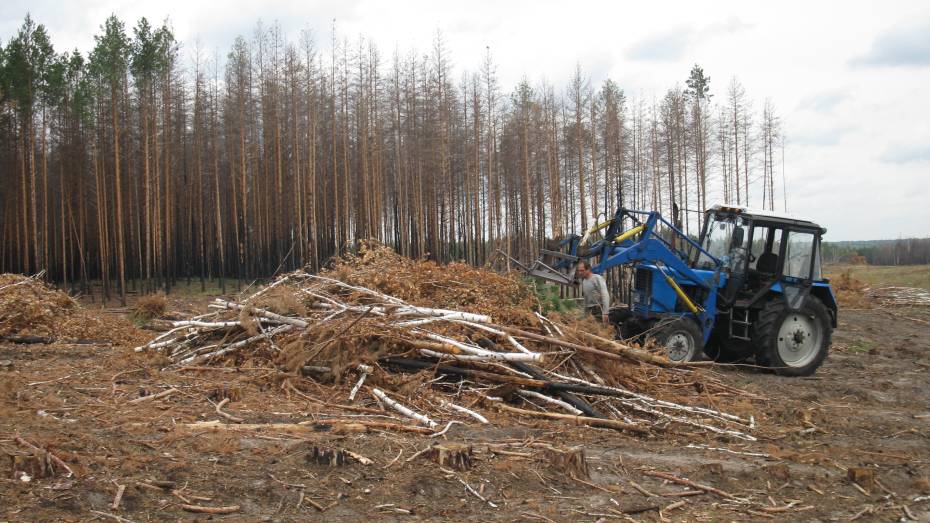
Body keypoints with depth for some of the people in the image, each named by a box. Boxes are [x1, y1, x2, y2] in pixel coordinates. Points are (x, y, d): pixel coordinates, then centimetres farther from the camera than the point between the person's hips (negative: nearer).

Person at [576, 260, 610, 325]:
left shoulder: (597, 278, -9)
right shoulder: (583, 281, 15)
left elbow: (605, 296, -17)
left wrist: (605, 313, -24)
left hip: (599, 310, -7)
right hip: (589, 311, 7)